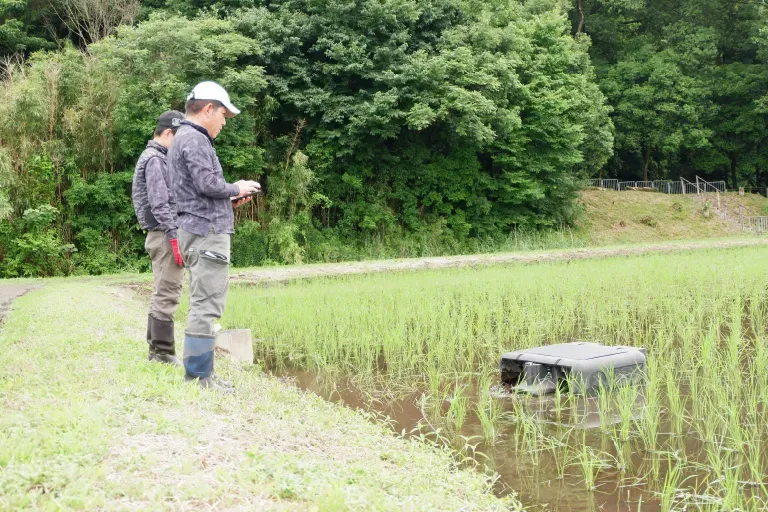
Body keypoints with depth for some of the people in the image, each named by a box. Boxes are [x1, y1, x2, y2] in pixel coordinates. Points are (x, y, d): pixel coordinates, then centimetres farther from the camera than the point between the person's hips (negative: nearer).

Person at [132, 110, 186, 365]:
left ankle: (156, 348, 19)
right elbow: (160, 203, -19)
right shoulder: (155, 159, -11)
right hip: (165, 235, -11)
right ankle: (163, 352, -7)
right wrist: (174, 236, -21)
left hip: (160, 236, 11)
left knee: (162, 294, 13)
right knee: (167, 294, -9)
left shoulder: (156, 158, 20)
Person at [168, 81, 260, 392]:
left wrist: (229, 201, 14)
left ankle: (199, 372, 16)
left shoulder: (184, 139, 22)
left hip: (196, 231, 11)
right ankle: (199, 376, -9)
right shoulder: (194, 139, -10)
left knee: (202, 305, 12)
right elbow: (207, 183, -20)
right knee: (206, 305, -10)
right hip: (206, 230, -11)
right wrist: (236, 189, -4)